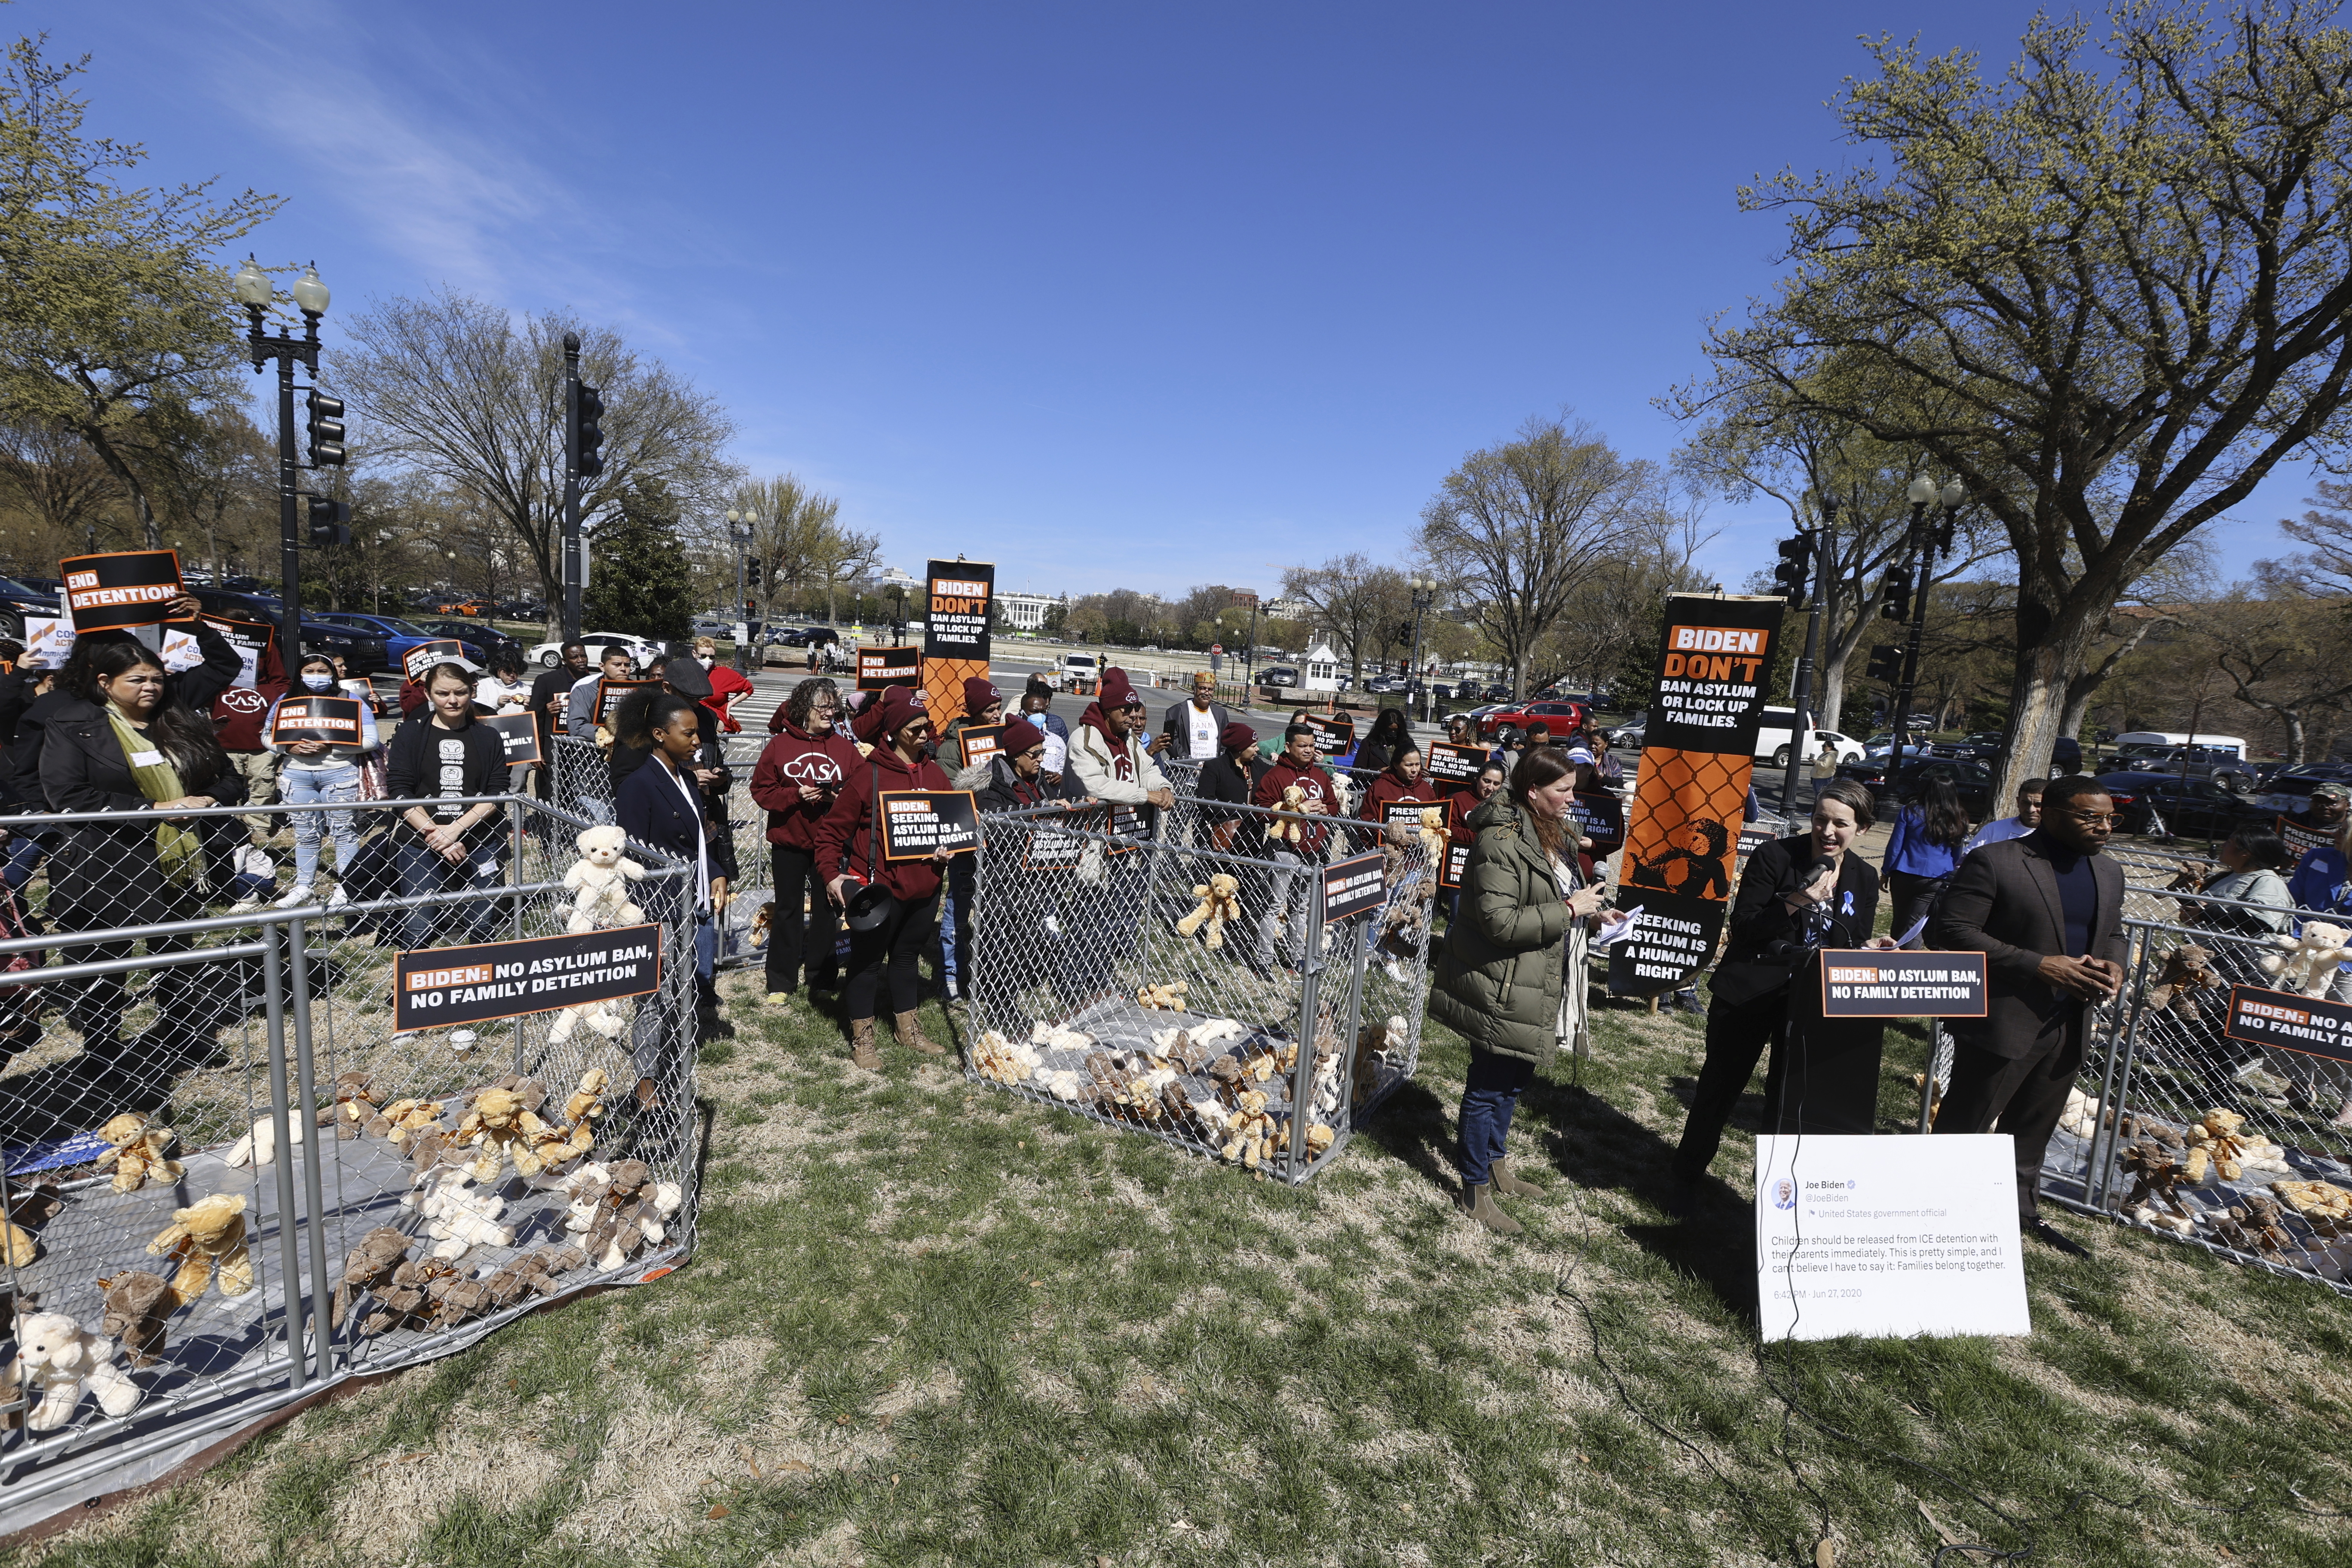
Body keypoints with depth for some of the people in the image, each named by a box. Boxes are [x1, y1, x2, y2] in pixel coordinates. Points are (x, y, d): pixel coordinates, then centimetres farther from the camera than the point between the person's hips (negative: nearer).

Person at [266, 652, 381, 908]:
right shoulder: (285, 702, 10)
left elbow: (370, 740, -9)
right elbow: (268, 736, 11)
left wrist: (329, 748, -17)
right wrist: (291, 748, -10)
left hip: (339, 774, -4)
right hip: (297, 774, 4)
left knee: (343, 832, 1)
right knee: (305, 834, 12)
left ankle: (346, 888, 8)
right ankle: (303, 887, 21)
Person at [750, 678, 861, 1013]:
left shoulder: (845, 747, 1)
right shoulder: (779, 745, -2)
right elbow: (761, 791, -3)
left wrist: (839, 798, -18)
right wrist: (796, 795, -17)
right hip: (789, 841, -1)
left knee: (826, 908, 10)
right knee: (787, 910, 8)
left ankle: (823, 977, 24)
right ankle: (781, 983, 18)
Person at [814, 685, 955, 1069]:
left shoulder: (934, 773, 5)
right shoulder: (870, 775, -12)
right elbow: (832, 828, -9)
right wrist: (831, 874, -19)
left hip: (924, 887, 6)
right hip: (879, 889, -6)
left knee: (907, 955, 21)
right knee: (868, 960, 7)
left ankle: (908, 1029, 36)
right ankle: (862, 1040, 22)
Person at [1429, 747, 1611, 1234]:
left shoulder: (1552, 835, 10)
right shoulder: (1501, 841, -23)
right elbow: (1499, 921, -28)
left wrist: (1589, 911, 10)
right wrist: (1568, 910, -23)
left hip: (1539, 988, 10)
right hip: (1502, 989, -10)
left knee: (1514, 1082, 23)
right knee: (1488, 1087, 4)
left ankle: (1496, 1166, 42)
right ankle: (1476, 1193, 20)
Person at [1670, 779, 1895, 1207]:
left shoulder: (1864, 879, 4)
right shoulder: (1774, 856, -11)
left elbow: (1848, 945, 10)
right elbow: (1742, 929, -14)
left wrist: (1869, 947, -12)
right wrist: (1796, 903, -26)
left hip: (1811, 1004, 4)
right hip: (1751, 992, -3)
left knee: (1793, 1096, 12)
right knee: (1721, 1084, 7)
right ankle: (1687, 1176, 25)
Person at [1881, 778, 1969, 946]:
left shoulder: (1910, 812, -2)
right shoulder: (1958, 821, 3)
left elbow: (1895, 845, -1)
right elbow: (1957, 857, 13)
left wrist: (1886, 872, 6)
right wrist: (1950, 878, 25)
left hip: (1904, 875, -1)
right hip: (1935, 881, 1)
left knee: (1900, 921, 13)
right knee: (1914, 926, -3)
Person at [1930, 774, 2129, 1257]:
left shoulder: (2109, 874, 11)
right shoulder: (1995, 862, -15)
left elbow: (2112, 933, 24)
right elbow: (1951, 930, -19)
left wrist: (2113, 965, 0)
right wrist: (2039, 965, -23)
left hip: (2068, 1029, 7)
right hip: (2003, 1023, -7)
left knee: (2032, 1133, 21)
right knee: (1964, 1127, 4)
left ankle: (2021, 1212, 37)